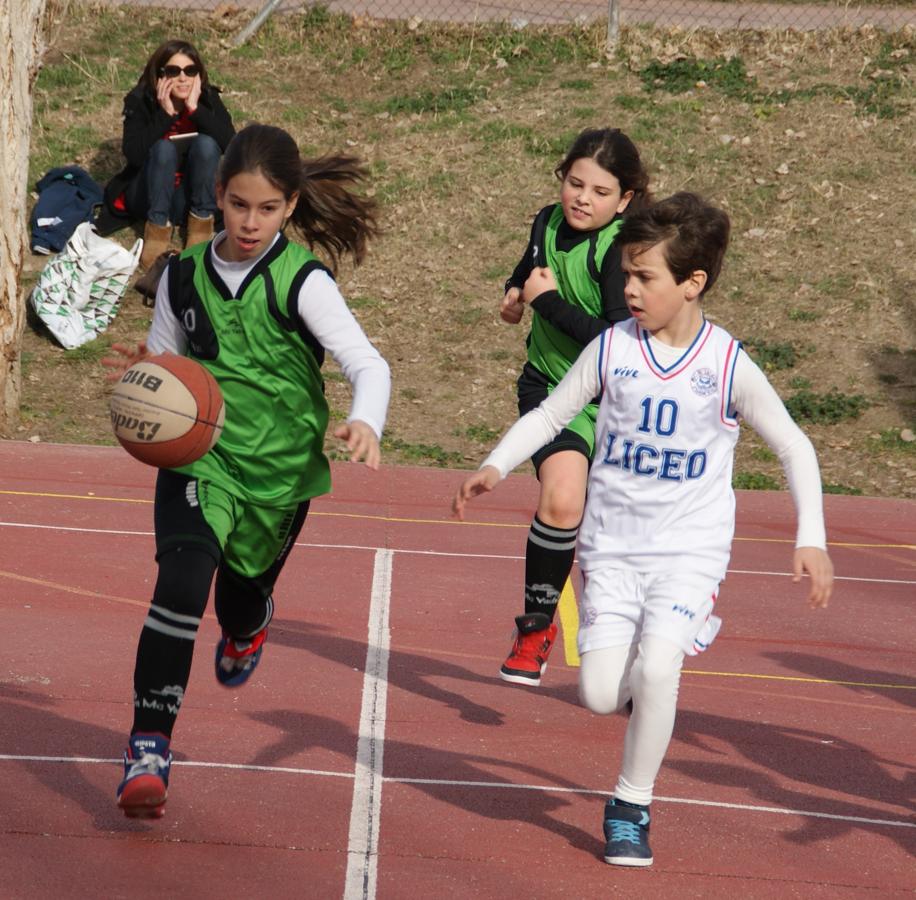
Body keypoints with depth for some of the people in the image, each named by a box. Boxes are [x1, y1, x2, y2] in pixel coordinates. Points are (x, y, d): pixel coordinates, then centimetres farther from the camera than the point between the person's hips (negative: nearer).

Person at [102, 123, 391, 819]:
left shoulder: (303, 282, -13)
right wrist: (143, 374, -15)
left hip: (280, 470, -1)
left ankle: (248, 628, 58)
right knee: (182, 583, -23)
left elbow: (369, 365, -20)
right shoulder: (185, 277, -1)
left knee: (242, 604, 17)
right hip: (199, 456, 1)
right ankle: (149, 750, -18)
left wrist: (365, 423, -41)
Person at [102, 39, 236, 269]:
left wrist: (195, 109, -28)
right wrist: (165, 114, -28)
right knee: (163, 148, -29)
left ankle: (201, 223, -18)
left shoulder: (208, 99, -7)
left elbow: (231, 145, -23)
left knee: (206, 143, -24)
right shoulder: (140, 101, -11)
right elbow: (133, 155, -25)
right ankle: (158, 228, -25)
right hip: (149, 195, -1)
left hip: (192, 196, 1)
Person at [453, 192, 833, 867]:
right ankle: (651, 683, 28)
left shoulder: (729, 367, -9)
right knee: (600, 695, -9)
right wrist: (496, 465, -9)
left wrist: (812, 539, -6)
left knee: (656, 669, -24)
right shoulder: (613, 348, -4)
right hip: (612, 547, 2)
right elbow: (550, 414, 8)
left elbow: (793, 446, 1)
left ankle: (632, 808, -4)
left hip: (691, 550, -2)